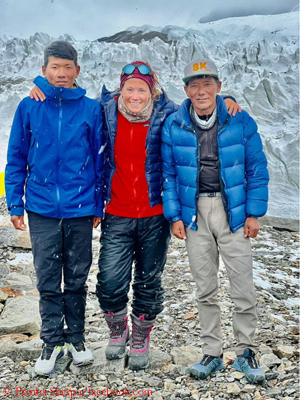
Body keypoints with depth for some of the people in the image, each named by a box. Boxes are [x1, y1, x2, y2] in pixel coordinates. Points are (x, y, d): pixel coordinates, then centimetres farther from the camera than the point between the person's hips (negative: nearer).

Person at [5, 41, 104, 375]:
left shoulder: (91, 109, 1)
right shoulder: (28, 107, 2)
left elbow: (99, 159, 5)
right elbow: (16, 159, 6)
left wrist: (98, 205, 4)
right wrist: (15, 204, 2)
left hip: (80, 209, 0)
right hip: (42, 209, 1)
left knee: (76, 280, 11)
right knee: (48, 281, 8)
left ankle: (76, 338, 28)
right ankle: (52, 342, 23)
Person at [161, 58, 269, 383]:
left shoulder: (240, 121, -3)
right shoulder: (174, 126, 1)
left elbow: (256, 169, 2)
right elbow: (168, 174, 6)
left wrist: (254, 213, -2)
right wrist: (174, 216, 0)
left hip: (233, 212, -1)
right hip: (195, 214, 1)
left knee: (243, 287, 1)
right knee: (205, 289, 9)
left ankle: (245, 352, 19)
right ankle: (212, 354, 23)